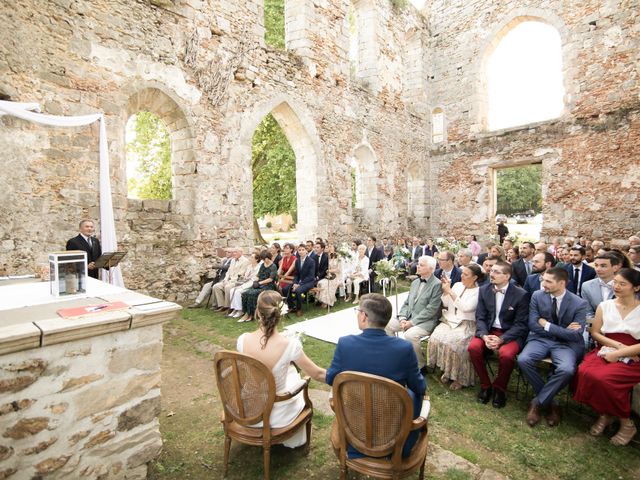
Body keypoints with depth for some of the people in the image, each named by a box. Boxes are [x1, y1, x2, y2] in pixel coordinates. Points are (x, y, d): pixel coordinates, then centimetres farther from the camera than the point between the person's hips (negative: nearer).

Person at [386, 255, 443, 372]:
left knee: (410, 334, -32)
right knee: (387, 324, -8)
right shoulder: (415, 282, 14)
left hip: (426, 321, -7)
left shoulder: (437, 284, -11)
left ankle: (420, 366, -8)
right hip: (409, 317, 8)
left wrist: (412, 322, -18)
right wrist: (402, 318, -4)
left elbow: (431, 310, -17)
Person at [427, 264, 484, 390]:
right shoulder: (457, 285, 13)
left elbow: (465, 307, -19)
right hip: (449, 320, 5)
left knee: (452, 341, -31)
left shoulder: (478, 291, -4)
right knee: (436, 337, -24)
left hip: (466, 324, -5)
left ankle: (460, 377, -10)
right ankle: (446, 370, -2)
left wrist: (450, 291, -18)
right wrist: (445, 290, -3)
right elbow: (445, 304, 12)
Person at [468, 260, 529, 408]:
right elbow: (480, 317, 2)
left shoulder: (521, 295, -9)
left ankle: (499, 388, -1)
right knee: (473, 348, -25)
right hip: (488, 330, 3)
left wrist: (501, 339, -21)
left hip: (510, 334, -3)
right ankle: (485, 385, 1)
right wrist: (484, 335, -17)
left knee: (506, 354, -32)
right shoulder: (484, 290, 2)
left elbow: (521, 324, -9)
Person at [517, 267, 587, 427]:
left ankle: (538, 402, -10)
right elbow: (533, 324, -3)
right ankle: (550, 402, -3)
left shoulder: (579, 303, -6)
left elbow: (576, 335, -11)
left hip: (565, 343, -1)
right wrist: (562, 330, -9)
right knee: (523, 360, -27)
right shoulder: (537, 296, -2)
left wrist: (547, 325, -12)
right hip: (540, 339, 2)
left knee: (566, 369, -34)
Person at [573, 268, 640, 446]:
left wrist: (618, 353, -14)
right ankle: (604, 413, 0)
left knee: (602, 378, -30)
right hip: (605, 352, 3)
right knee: (584, 372, -27)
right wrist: (617, 344, -6)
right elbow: (595, 333, 9)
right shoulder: (604, 306, 9)